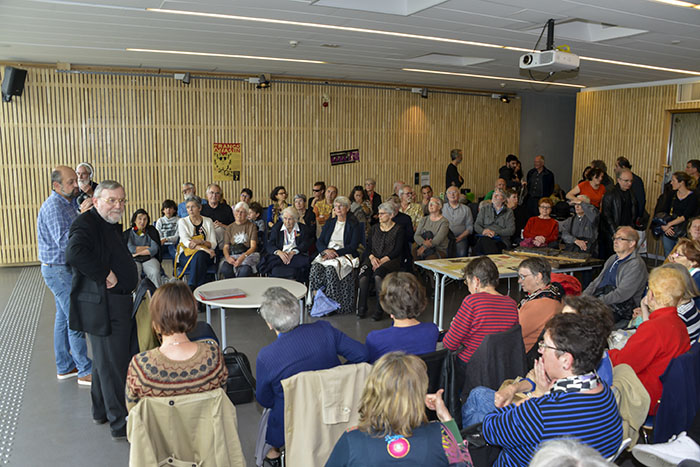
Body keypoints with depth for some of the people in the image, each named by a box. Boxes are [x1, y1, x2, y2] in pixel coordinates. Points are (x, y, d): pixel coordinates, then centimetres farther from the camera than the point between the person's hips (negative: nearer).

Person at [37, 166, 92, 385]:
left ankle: (65, 367, 26)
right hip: (58, 270, -10)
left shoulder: (70, 202, 10)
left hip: (65, 268, 10)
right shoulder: (53, 206, -19)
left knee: (64, 318, 15)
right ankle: (85, 372, 1)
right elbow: (64, 241, -27)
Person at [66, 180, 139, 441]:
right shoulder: (87, 223, -16)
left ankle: (102, 410, 40)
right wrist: (105, 275, -28)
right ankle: (121, 424, 12)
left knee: (106, 362, 23)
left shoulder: (111, 225, 14)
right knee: (112, 365, 0)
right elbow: (74, 253, -35)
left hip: (120, 305, 10)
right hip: (102, 308, -10)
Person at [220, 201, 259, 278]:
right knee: (225, 269, -33)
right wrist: (228, 257, -13)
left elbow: (253, 247, 1)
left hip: (248, 254, -2)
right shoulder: (229, 228, 21)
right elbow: (226, 247, 12)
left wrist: (243, 256, -19)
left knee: (245, 270, -38)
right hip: (232, 256, 2)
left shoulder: (252, 226, 11)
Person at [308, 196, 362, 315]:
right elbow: (319, 242, 12)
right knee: (315, 267, -29)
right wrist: (326, 250, -11)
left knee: (331, 269, -35)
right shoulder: (329, 223, 20)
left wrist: (336, 253, -16)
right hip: (326, 254, 4)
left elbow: (353, 246, -5)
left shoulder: (354, 225, 6)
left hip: (344, 255, -4)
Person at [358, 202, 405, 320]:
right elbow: (368, 246, 13)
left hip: (390, 260, -4)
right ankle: (362, 308, -21)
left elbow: (397, 250, -4)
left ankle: (380, 309, -28)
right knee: (363, 276, -29)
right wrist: (372, 257, -8)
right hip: (373, 258, 4)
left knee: (378, 276, -36)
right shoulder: (375, 227, 19)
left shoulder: (398, 229, 5)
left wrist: (383, 260, -15)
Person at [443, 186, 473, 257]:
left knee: (461, 253, -29)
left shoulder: (466, 209, 17)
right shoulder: (442, 208, 18)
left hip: (460, 238, 0)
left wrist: (460, 237, -6)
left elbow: (469, 226, 10)